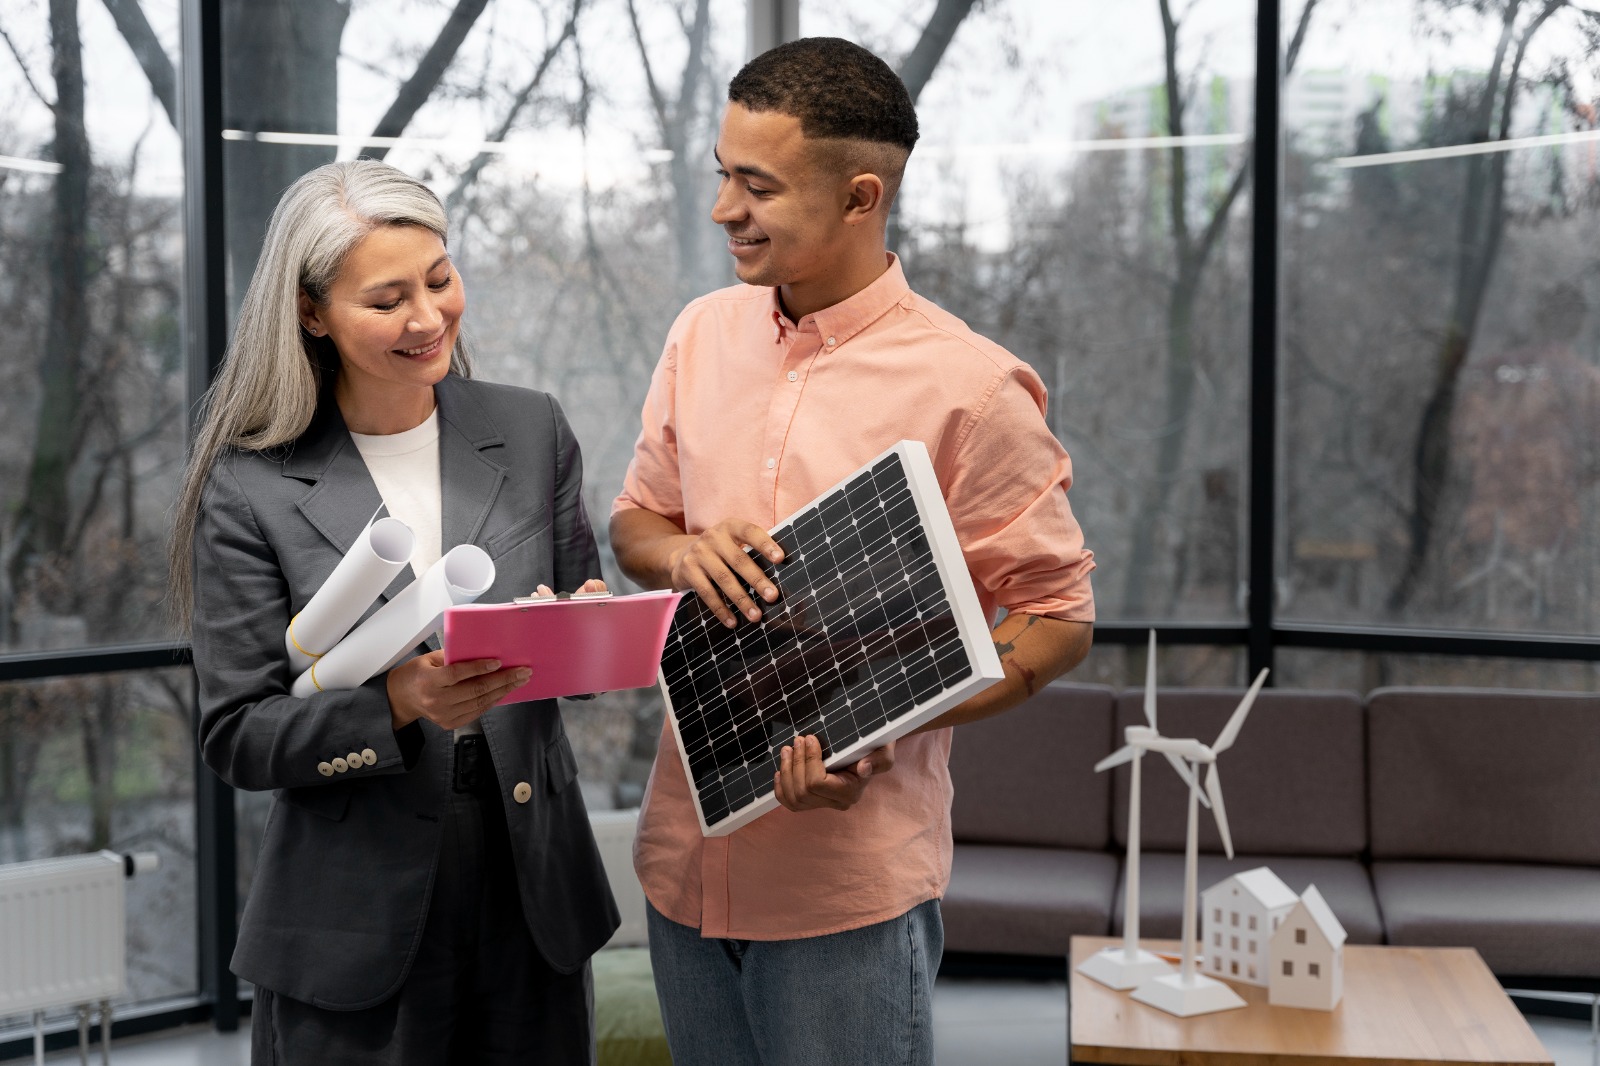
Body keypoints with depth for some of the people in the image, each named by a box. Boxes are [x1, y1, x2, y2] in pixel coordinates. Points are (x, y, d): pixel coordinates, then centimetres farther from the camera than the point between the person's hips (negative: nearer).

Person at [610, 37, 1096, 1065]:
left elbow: (1059, 616, -9)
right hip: (688, 854, 6)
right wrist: (685, 552, -8)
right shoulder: (704, 335, 6)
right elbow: (635, 519, 17)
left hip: (851, 877, -5)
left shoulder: (969, 387, -13)